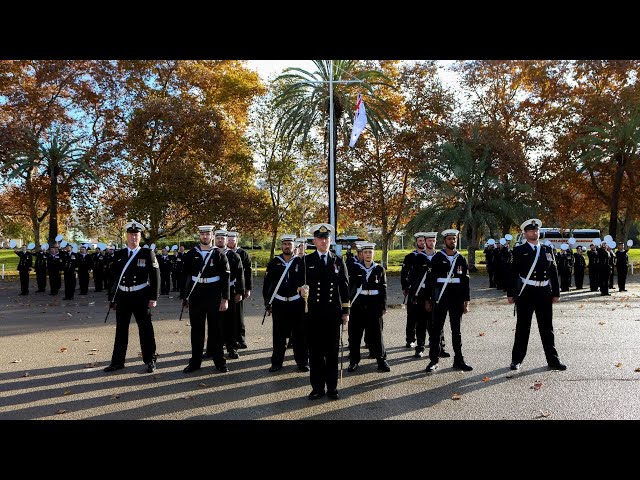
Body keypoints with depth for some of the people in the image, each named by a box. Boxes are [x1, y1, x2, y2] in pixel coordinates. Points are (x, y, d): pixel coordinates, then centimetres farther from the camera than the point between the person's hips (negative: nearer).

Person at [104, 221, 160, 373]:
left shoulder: (147, 253, -3)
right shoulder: (118, 255, 6)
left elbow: (155, 276, -5)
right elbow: (113, 277, 9)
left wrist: (153, 298, -9)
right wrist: (112, 298, 8)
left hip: (141, 297, -3)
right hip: (123, 296, 3)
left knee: (145, 329, 4)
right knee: (121, 329, 10)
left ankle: (150, 361, 15)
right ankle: (118, 361, 21)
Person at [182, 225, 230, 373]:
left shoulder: (219, 255, -1)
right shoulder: (191, 254, 4)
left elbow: (225, 278, -3)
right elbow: (185, 276, 6)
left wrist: (225, 299, -8)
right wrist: (184, 296, 3)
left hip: (214, 297, -2)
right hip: (196, 297, 2)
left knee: (215, 329, 6)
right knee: (196, 329, 9)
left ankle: (219, 361, 17)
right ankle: (195, 362, 19)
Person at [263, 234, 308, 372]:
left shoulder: (301, 261, 1)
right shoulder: (274, 262, 3)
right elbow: (267, 283, 5)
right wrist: (267, 303, 2)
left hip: (297, 303, 0)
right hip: (279, 303, 0)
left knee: (299, 334, 6)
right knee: (279, 335, 6)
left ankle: (302, 362, 18)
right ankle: (277, 362, 18)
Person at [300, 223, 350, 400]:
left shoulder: (338, 261, 9)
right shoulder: (306, 261, 5)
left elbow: (344, 287, 8)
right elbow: (301, 283, 3)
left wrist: (345, 312, 4)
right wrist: (302, 289, -22)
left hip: (333, 313, 1)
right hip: (314, 313, -1)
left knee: (332, 352, 7)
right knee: (315, 351, 4)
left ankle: (332, 387, 18)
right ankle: (317, 387, 16)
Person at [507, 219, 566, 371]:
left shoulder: (547, 250, 10)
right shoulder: (519, 251, 0)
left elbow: (554, 273, 11)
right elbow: (513, 272, -3)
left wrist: (556, 293, 7)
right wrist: (511, 293, -6)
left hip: (544, 293, 3)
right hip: (525, 293, -3)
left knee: (547, 328, 10)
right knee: (523, 327, 5)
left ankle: (553, 360, 20)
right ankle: (517, 360, 16)